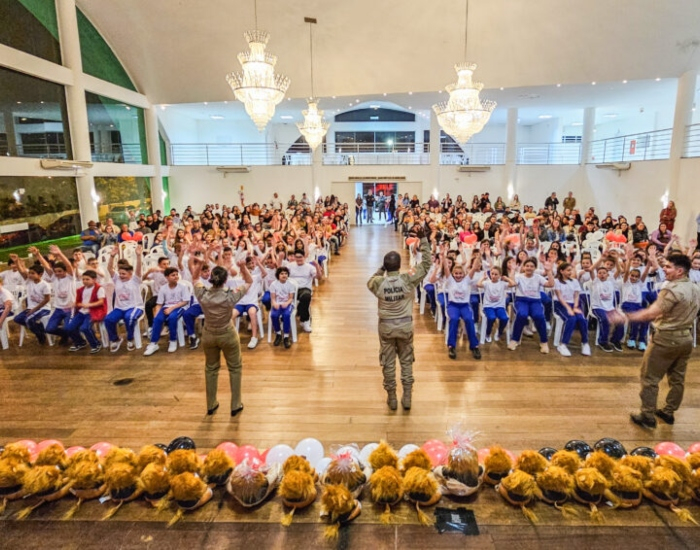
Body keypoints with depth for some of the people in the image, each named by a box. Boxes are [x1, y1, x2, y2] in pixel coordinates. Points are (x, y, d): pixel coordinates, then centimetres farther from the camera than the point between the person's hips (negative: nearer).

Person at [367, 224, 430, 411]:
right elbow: (426, 263, -8)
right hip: (405, 325, 0)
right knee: (406, 361, 15)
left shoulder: (378, 282, -14)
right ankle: (407, 397, 19)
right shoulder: (409, 280, -16)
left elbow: (370, 282, 12)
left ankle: (392, 398, 22)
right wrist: (422, 238, -8)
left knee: (388, 363, 12)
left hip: (386, 326, 0)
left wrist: (381, 269, 13)